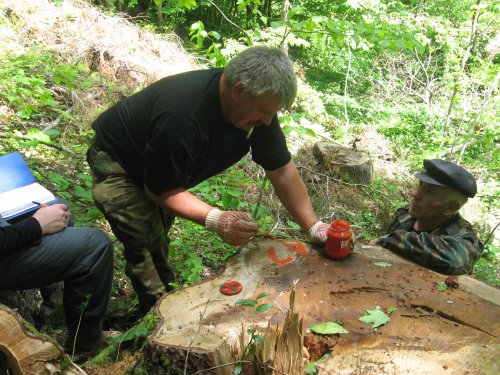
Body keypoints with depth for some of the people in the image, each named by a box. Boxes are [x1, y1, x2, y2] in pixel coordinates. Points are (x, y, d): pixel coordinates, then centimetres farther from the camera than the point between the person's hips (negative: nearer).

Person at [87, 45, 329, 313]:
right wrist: (215, 219, -43)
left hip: (163, 169, 7)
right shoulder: (182, 116, -43)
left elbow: (282, 171, -13)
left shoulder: (259, 106, -20)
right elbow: (160, 190, -31)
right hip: (117, 163, -6)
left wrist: (313, 227, -19)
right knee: (147, 248, -16)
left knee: (158, 241, 17)